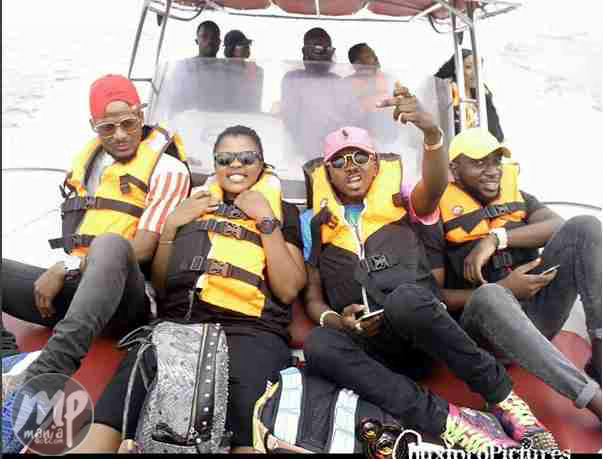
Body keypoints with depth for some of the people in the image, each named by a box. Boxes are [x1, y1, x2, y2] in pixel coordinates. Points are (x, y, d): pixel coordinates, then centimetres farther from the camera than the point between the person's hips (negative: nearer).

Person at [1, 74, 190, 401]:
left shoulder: (167, 168, -2)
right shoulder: (87, 158, 19)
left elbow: (143, 249, -11)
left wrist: (66, 269, -13)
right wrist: (58, 275, 8)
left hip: (125, 296, -6)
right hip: (74, 289, 7)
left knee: (110, 244, -38)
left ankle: (46, 373, -48)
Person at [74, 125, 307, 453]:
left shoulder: (282, 210, 18)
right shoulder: (194, 204, 25)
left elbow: (288, 290, 3)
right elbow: (159, 286, 23)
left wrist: (266, 221, 0)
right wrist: (170, 225, 11)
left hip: (250, 330, -2)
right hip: (179, 321, 3)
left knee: (245, 387, -36)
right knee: (133, 379, -28)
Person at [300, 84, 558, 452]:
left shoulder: (400, 201, 14)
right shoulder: (317, 224, 16)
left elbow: (436, 186, -10)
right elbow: (313, 298, 14)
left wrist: (431, 130, -30)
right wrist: (337, 321, -9)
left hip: (419, 336, -1)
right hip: (370, 346, 2)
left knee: (407, 297, -36)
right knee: (319, 346, -32)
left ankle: (504, 397, -15)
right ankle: (447, 422, -26)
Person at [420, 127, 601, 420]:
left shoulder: (519, 198, 14)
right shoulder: (438, 219, -1)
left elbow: (560, 227, -8)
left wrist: (497, 238, -20)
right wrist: (502, 289, -17)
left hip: (537, 313, 5)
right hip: (486, 326, -4)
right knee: (489, 296, -40)